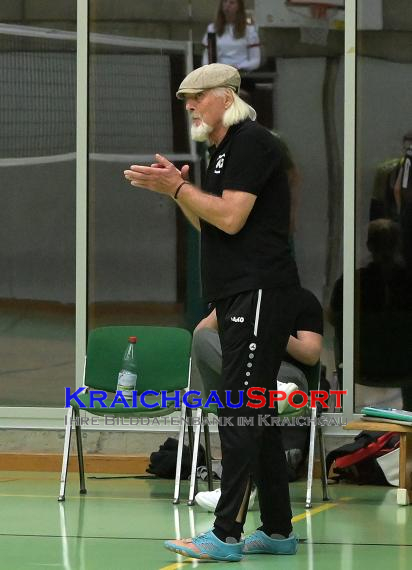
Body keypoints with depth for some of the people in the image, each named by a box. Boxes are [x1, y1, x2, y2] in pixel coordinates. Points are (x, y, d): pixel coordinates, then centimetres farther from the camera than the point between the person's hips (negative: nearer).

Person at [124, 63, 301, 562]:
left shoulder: (251, 141, -10)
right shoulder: (223, 150, 21)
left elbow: (230, 218, -18)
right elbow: (209, 225, 24)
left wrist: (178, 186, -10)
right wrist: (175, 188, 10)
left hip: (260, 294, -11)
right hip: (237, 297, 11)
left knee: (241, 413, -13)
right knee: (256, 416, 12)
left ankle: (226, 534, -16)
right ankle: (277, 530, 17)